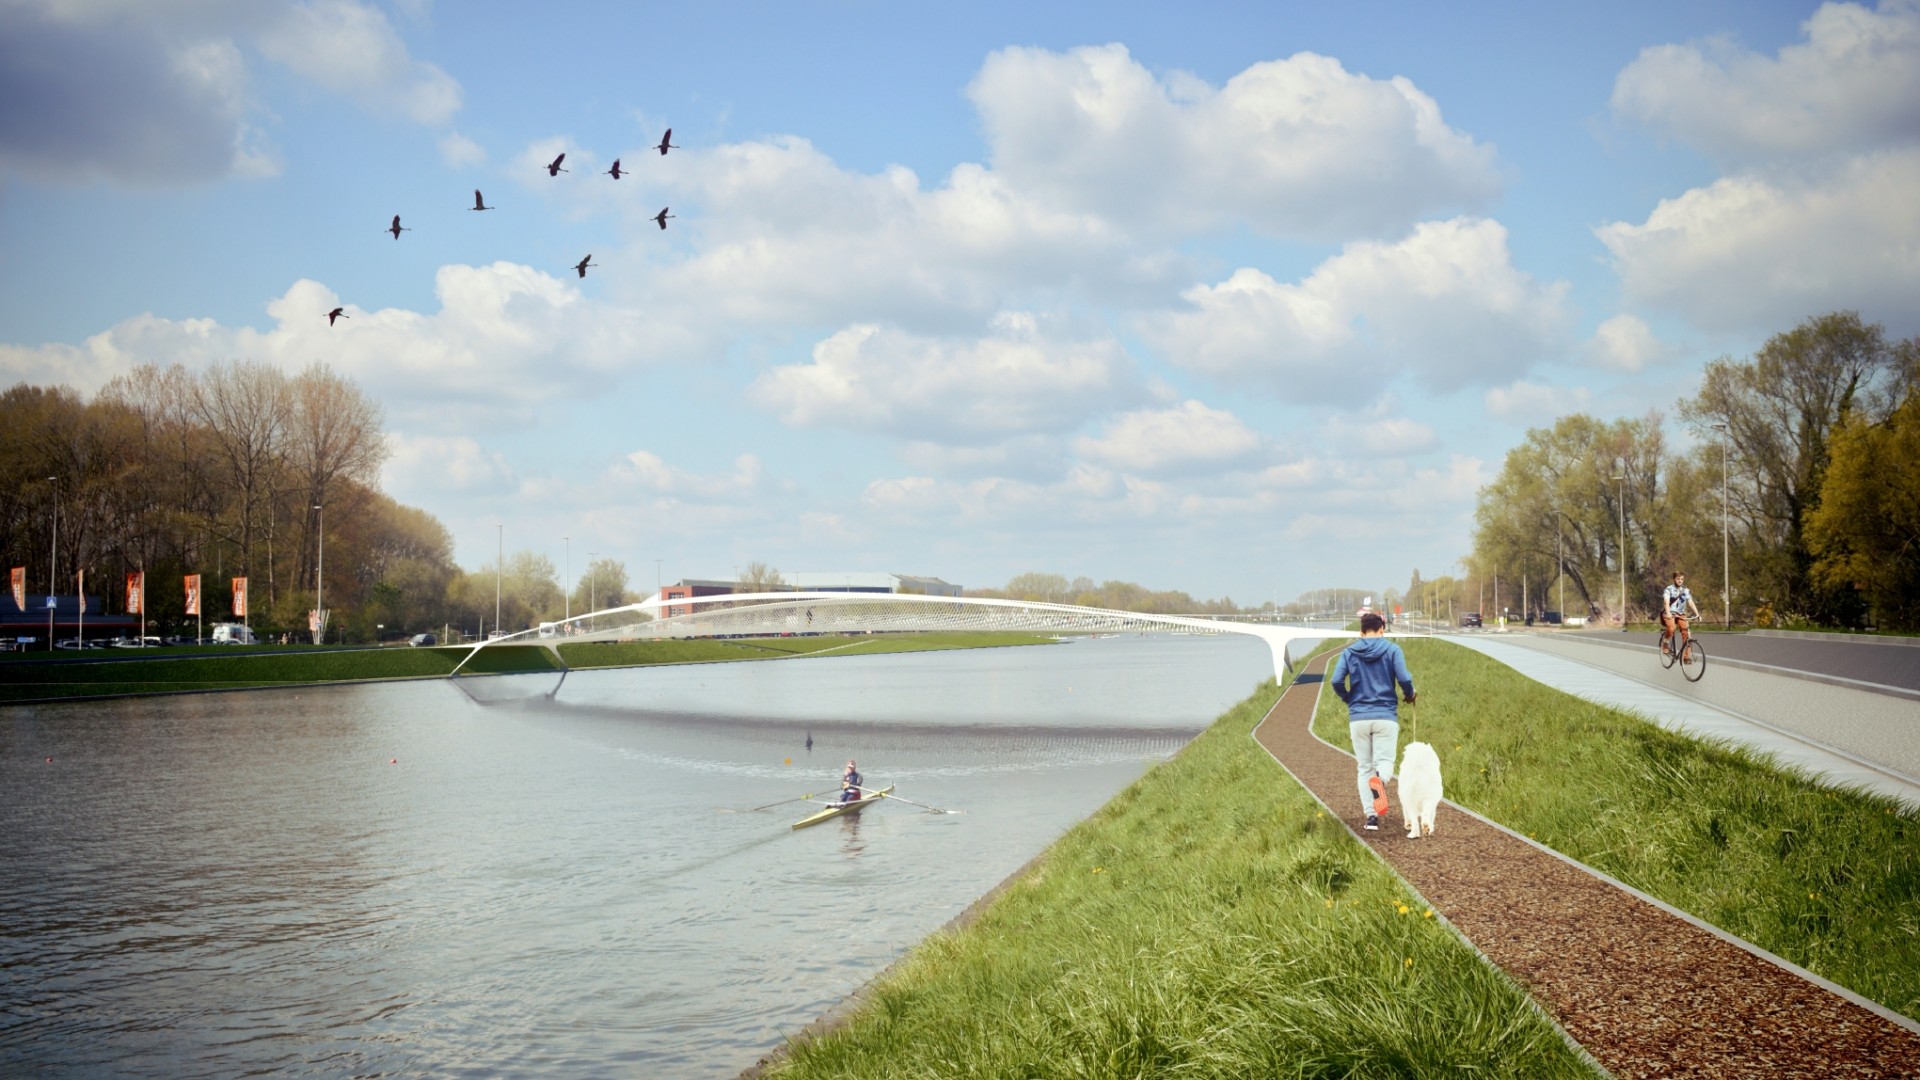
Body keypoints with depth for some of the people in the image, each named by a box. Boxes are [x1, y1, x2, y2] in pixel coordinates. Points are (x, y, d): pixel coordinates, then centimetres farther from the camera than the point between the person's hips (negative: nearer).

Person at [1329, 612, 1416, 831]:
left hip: (1358, 718, 2)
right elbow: (1404, 679, -8)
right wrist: (1409, 696, 13)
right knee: (1385, 762, -1)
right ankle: (1379, 779, -37)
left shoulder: (1348, 653, 5)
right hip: (1386, 716, -2)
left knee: (1364, 767, 9)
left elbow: (1336, 681, -5)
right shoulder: (1392, 650, 1)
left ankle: (1371, 815, 0)